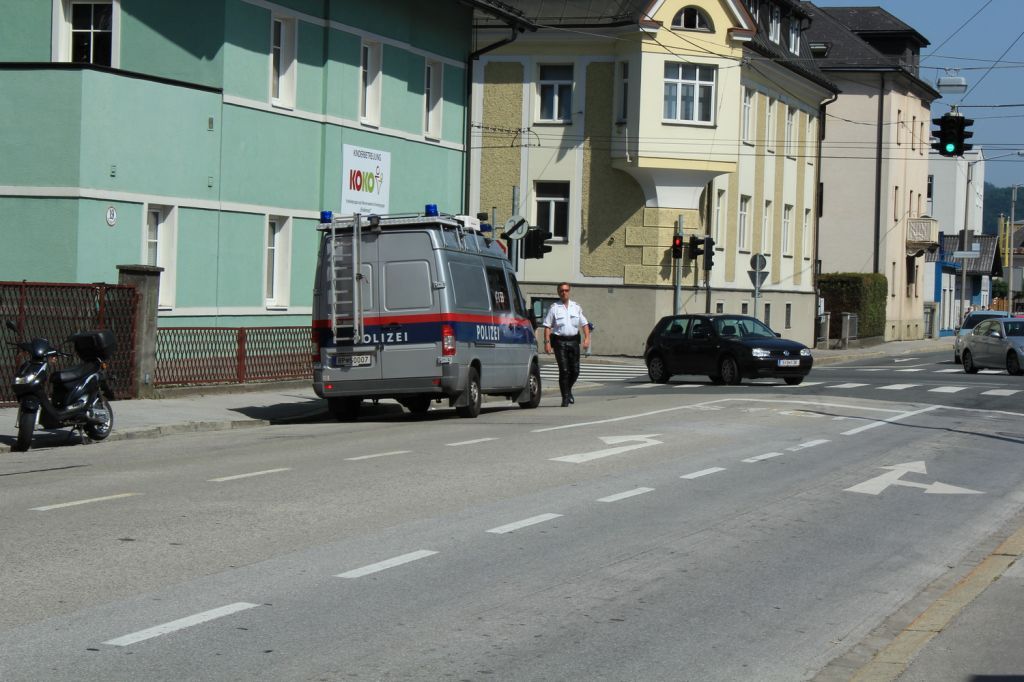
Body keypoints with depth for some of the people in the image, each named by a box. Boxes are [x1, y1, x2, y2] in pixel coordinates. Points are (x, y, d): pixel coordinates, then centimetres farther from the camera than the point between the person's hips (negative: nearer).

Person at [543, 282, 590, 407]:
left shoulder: (576, 307, 12)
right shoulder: (554, 307, 1)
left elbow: (584, 323, 13)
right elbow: (547, 326, -1)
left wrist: (587, 338, -1)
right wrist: (547, 342, -11)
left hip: (573, 341, 3)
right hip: (560, 341, -3)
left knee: (575, 370, 4)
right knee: (564, 370, -8)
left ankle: (568, 389, 32)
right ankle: (565, 398, -2)